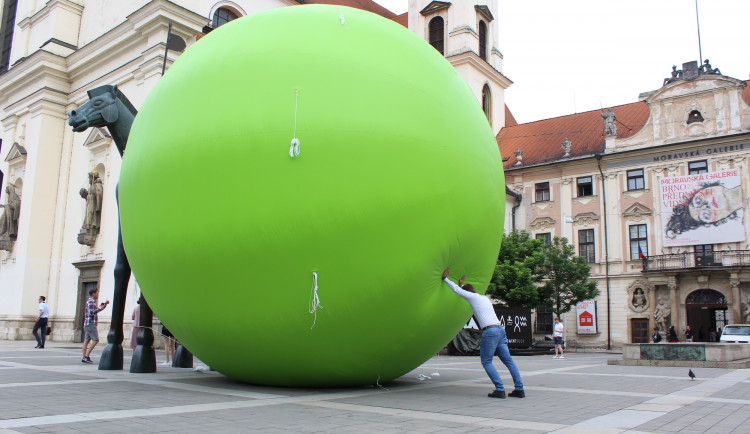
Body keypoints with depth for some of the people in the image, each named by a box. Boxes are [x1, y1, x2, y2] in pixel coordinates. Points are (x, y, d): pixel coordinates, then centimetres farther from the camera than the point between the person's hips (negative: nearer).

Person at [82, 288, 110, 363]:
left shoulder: (91, 301, 19)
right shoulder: (91, 302, -12)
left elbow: (95, 311, 27)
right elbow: (91, 313, -22)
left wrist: (105, 304, 20)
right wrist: (100, 308, -16)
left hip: (87, 324, 10)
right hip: (91, 324, -10)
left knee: (87, 340, 8)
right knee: (95, 340, -10)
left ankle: (84, 357, 8)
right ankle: (87, 356, -12)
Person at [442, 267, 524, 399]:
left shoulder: (473, 296, 5)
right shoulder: (485, 298, 27)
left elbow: (456, 290, 16)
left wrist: (445, 278, 29)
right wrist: (462, 284, 56)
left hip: (489, 331, -8)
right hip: (501, 330, 8)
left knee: (486, 362, 1)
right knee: (508, 361, 6)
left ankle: (500, 390, -7)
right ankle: (519, 389, 1)